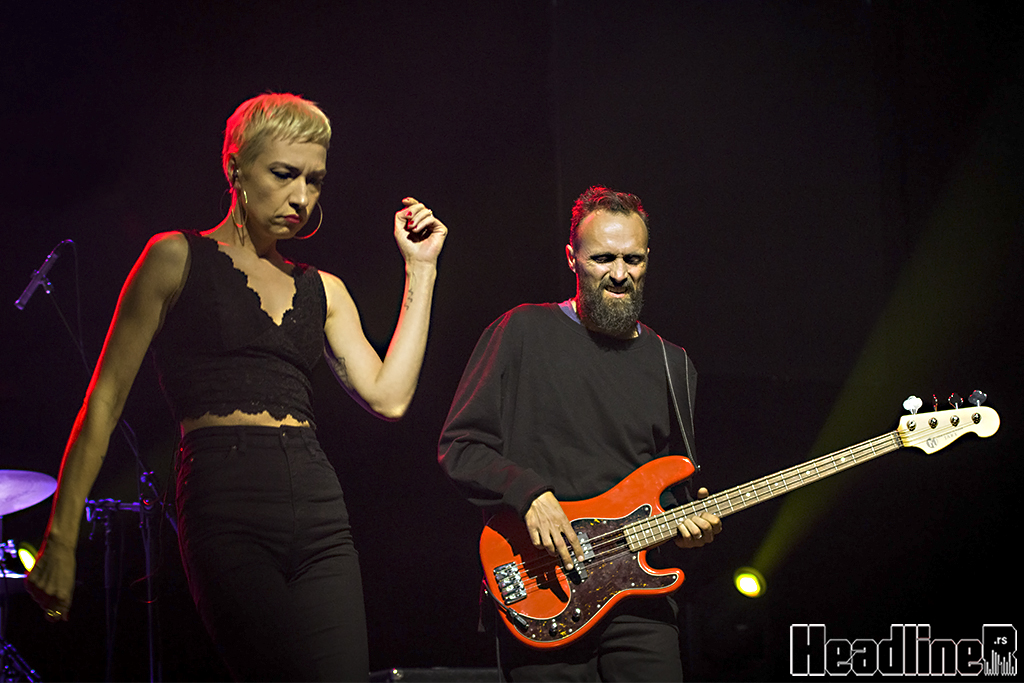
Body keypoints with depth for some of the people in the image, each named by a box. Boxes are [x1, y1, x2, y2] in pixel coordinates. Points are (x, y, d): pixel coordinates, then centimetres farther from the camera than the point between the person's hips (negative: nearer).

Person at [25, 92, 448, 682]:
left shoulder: (322, 290, 21)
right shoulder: (179, 259, 7)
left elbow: (389, 395, 8)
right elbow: (107, 397, 3)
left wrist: (420, 269, 11)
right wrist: (62, 536, -4)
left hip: (320, 510, 5)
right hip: (228, 507, -5)